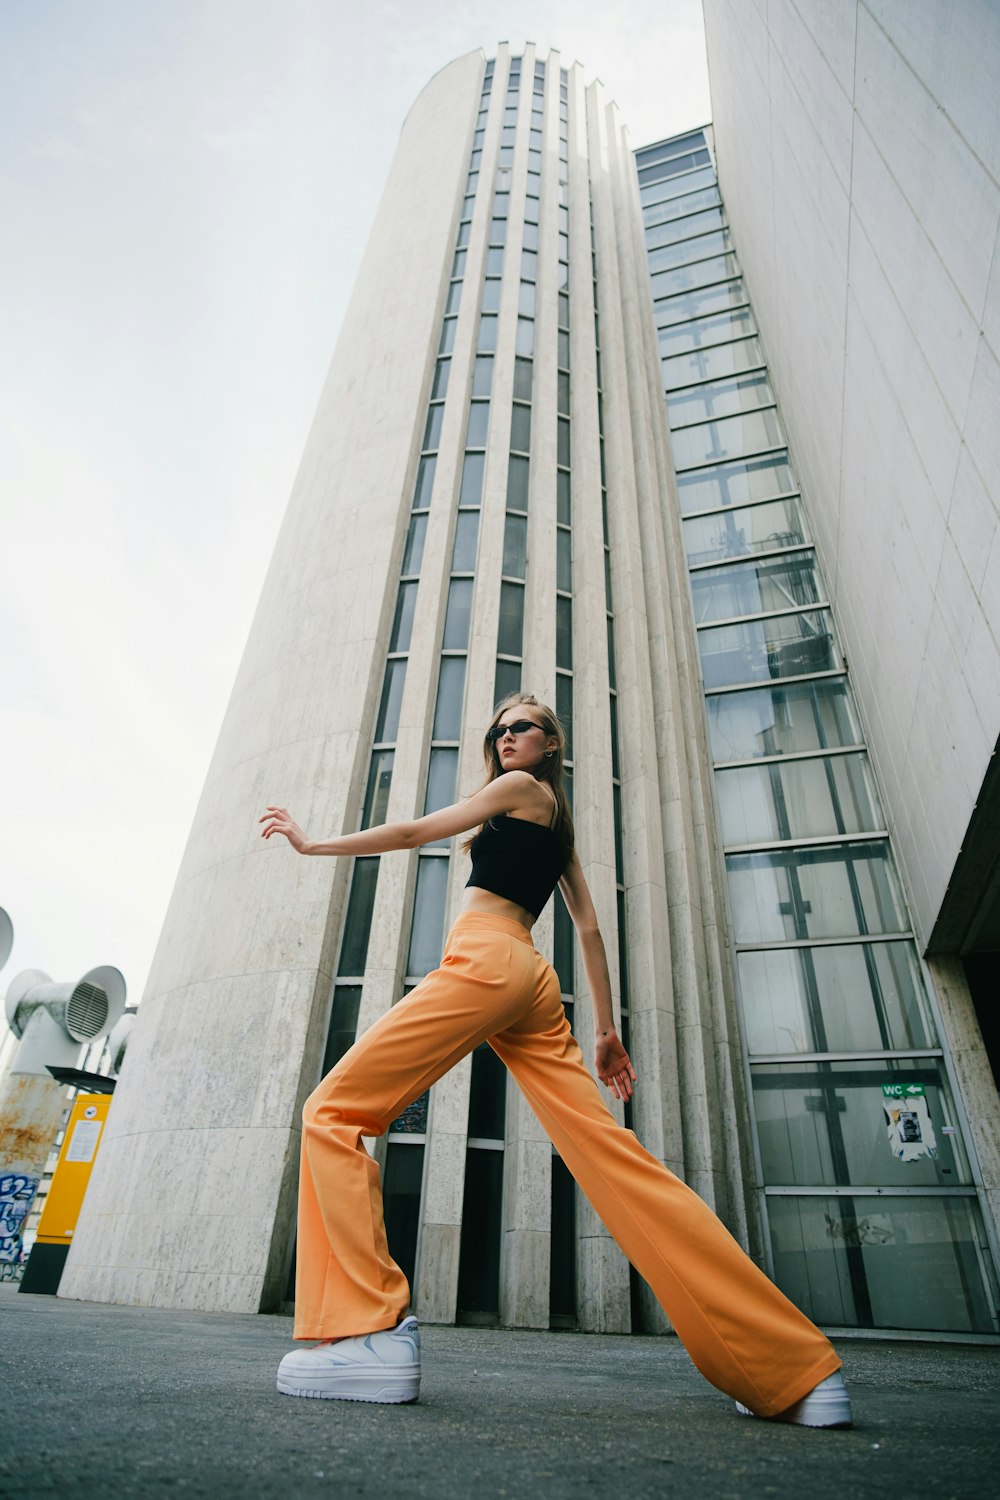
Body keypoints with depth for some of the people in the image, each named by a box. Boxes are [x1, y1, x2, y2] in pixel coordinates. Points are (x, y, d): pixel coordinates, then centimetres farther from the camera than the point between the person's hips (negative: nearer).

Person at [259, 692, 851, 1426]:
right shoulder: (556, 820, 29)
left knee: (333, 1113, -2)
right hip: (530, 980, 9)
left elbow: (412, 833, 7)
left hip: (485, 958, -8)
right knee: (609, 1151, 0)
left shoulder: (521, 789, 7)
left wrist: (312, 842, 18)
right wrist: (606, 1028, 23)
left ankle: (367, 1331, -12)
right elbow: (590, 928, 24)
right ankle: (796, 1369, 1)